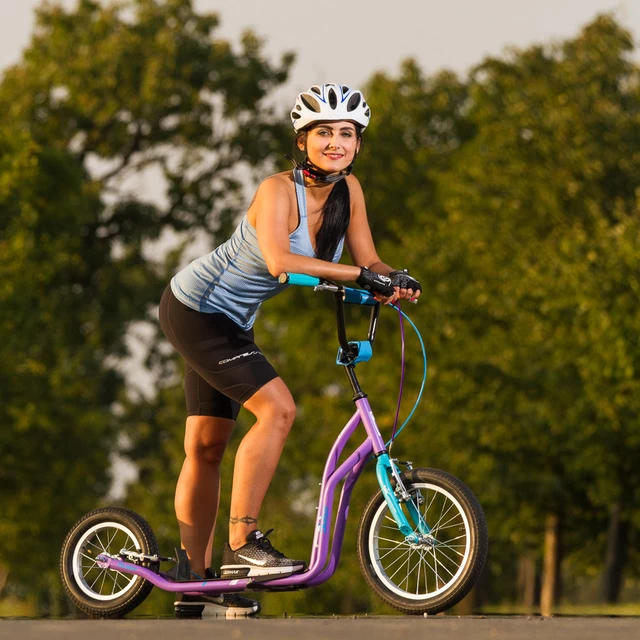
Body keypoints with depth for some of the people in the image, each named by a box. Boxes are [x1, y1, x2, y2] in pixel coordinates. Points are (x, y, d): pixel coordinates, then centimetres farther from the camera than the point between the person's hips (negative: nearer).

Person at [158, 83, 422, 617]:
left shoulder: (349, 191, -4)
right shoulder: (279, 191, -25)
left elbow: (369, 261, -5)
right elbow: (279, 261, -41)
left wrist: (395, 282, -27)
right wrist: (361, 275, -45)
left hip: (229, 321, 8)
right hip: (196, 310, -8)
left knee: (207, 445, 12)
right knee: (277, 409, -22)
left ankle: (195, 585, 18)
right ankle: (242, 546, -16)